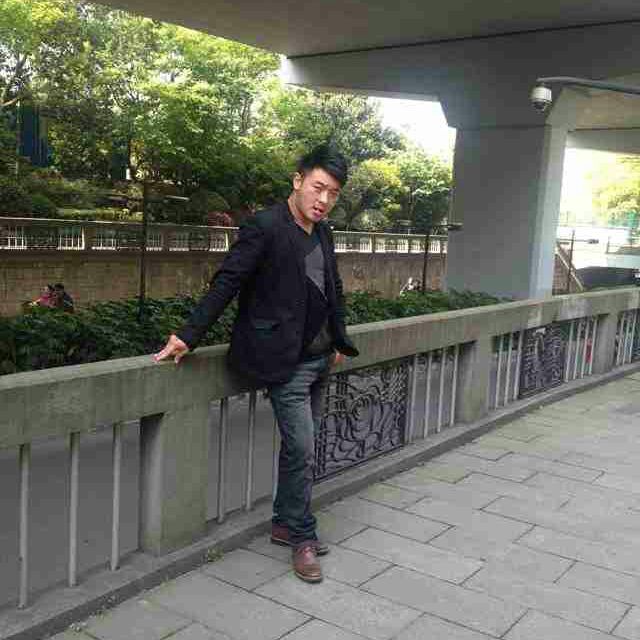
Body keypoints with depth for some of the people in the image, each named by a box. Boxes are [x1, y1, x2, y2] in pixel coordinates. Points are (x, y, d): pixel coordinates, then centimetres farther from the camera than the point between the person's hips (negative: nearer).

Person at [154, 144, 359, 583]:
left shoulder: (323, 232, 9)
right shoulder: (266, 227, -14)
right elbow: (226, 284, -17)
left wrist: (340, 341, 18)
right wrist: (189, 336, -22)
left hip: (320, 358, 8)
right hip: (286, 361, -8)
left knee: (301, 447, 15)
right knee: (302, 451, -5)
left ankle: (284, 524, 31)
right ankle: (303, 537, 14)